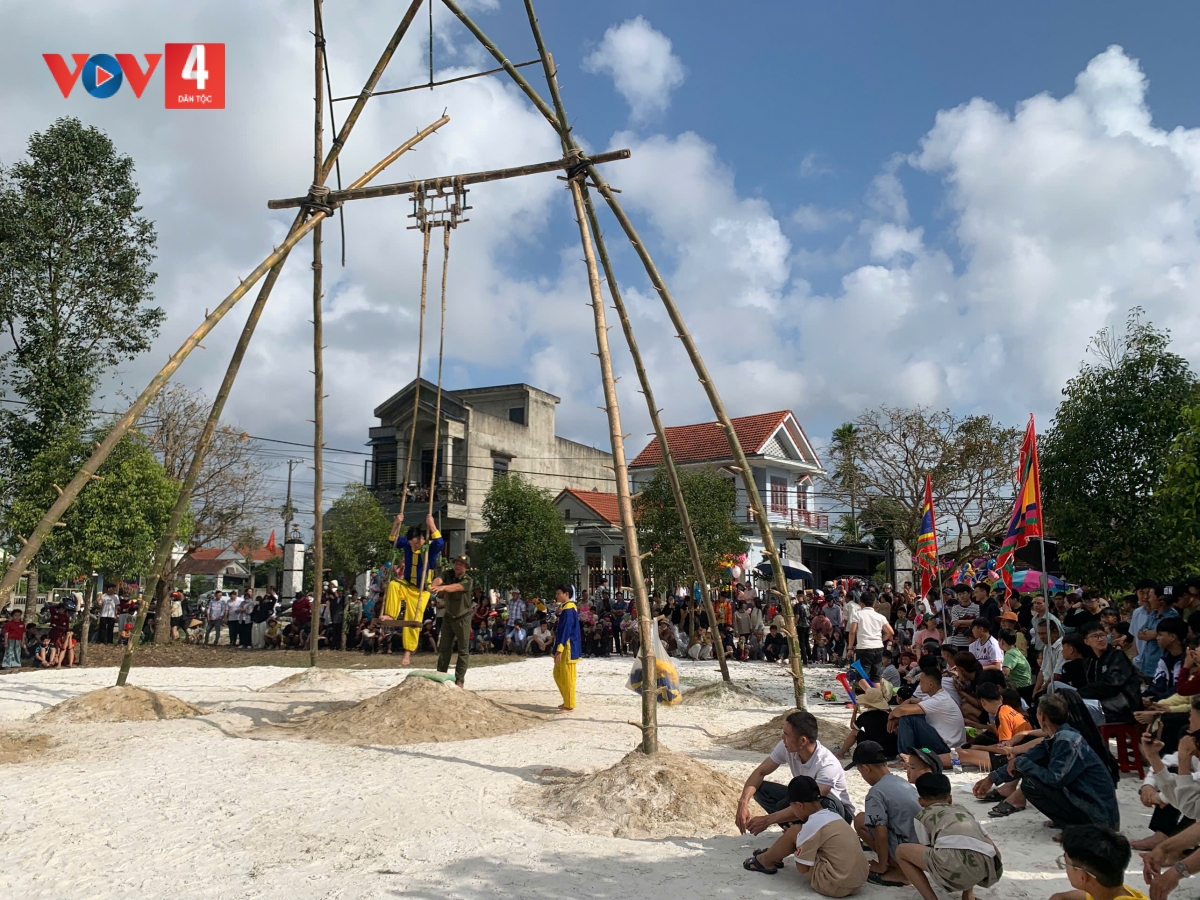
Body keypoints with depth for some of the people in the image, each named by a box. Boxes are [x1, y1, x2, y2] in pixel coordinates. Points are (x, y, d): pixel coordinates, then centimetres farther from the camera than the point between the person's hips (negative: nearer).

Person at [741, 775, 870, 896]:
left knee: (794, 832, 1)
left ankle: (764, 861, 22)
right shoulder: (832, 815, 9)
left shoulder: (811, 826, -14)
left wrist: (796, 838, 6)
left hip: (835, 886, -8)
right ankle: (775, 856, 38)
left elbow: (802, 868, -8)